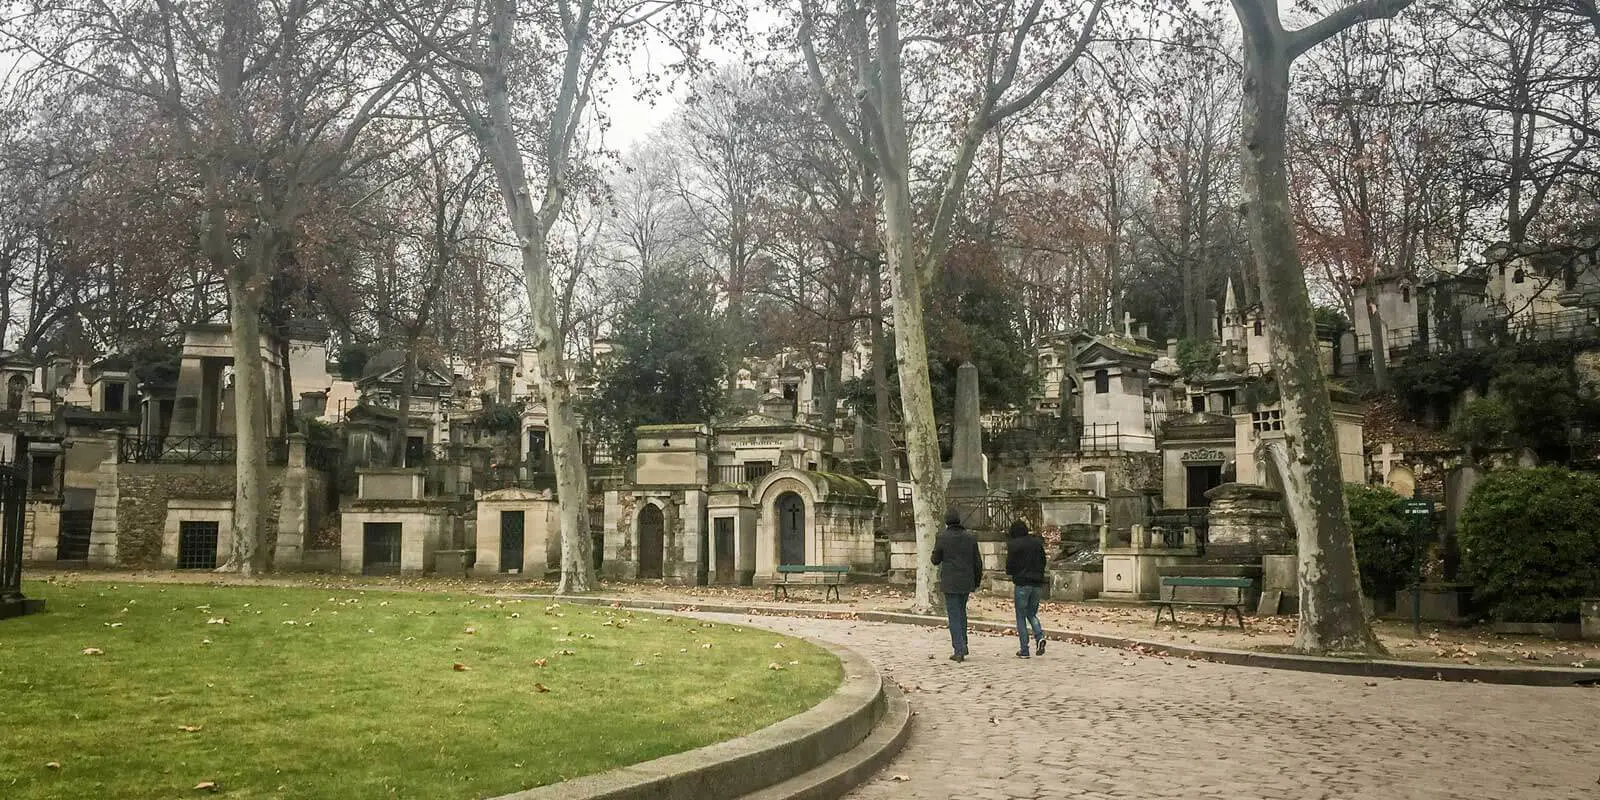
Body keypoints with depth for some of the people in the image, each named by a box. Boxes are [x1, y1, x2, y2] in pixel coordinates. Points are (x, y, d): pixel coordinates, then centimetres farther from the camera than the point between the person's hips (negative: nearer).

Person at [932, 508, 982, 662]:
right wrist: (977, 581, 18)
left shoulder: (942, 538, -9)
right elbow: (977, 562, 5)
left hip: (949, 583, -4)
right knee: (961, 612, 20)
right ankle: (963, 646, 21)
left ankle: (959, 650, -6)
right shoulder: (970, 538, 1)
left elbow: (935, 560, -2)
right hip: (966, 583, 4)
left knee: (954, 616, 0)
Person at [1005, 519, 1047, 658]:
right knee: (1032, 614, 18)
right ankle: (1039, 636, -8)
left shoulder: (1013, 545, -8)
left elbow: (1010, 565, -8)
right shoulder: (1037, 542, 7)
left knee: (1021, 617, 4)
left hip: (1021, 583, -5)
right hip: (1037, 583, 5)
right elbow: (1043, 562, 12)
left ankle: (1024, 650, 2)